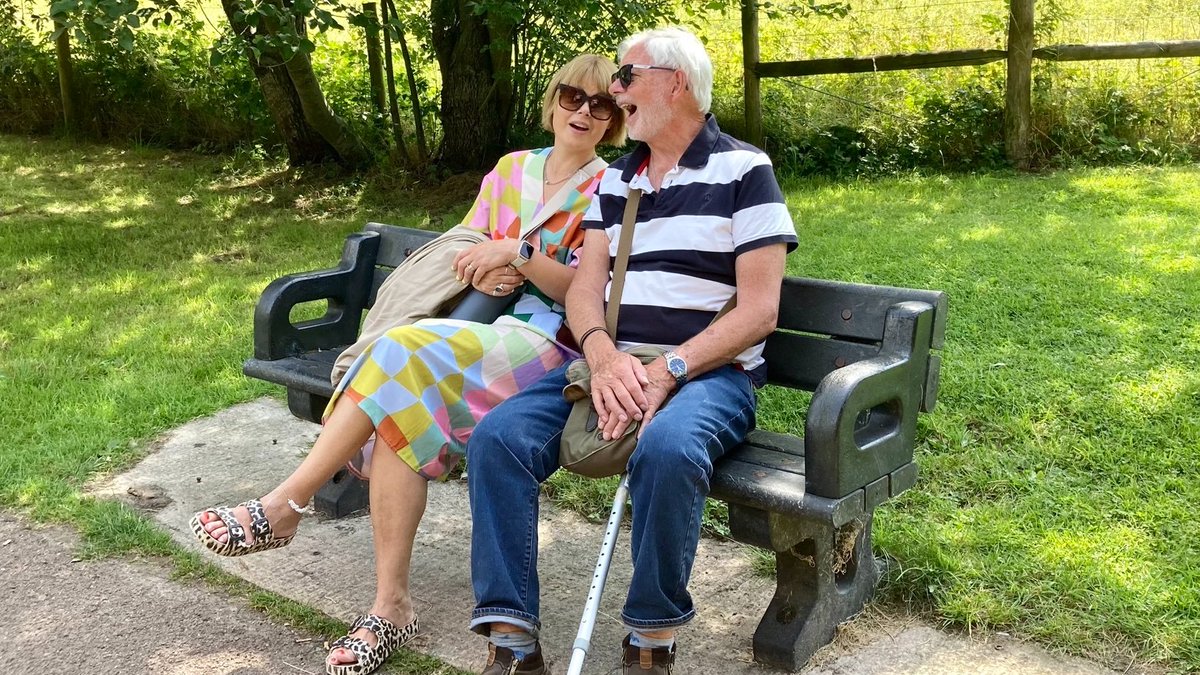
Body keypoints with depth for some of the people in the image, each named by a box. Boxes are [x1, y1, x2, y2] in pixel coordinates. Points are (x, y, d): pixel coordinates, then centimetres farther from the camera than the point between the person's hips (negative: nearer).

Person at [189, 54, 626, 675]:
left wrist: (517, 254, -14)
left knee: (404, 353, -31)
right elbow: (461, 249, 20)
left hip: (548, 340, -4)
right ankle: (390, 606, -24)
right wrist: (482, 272, -3)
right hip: (477, 331, 4)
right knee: (404, 400, -29)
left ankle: (284, 506, -21)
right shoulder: (511, 168, 20)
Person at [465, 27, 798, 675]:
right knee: (496, 437, -18)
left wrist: (668, 370, -20)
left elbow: (759, 310, -8)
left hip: (708, 371, -5)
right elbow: (584, 290, 7)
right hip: (613, 365, 5)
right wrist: (604, 356, -16)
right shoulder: (615, 180, 17)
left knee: (666, 448, -38)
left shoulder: (743, 170, 0)